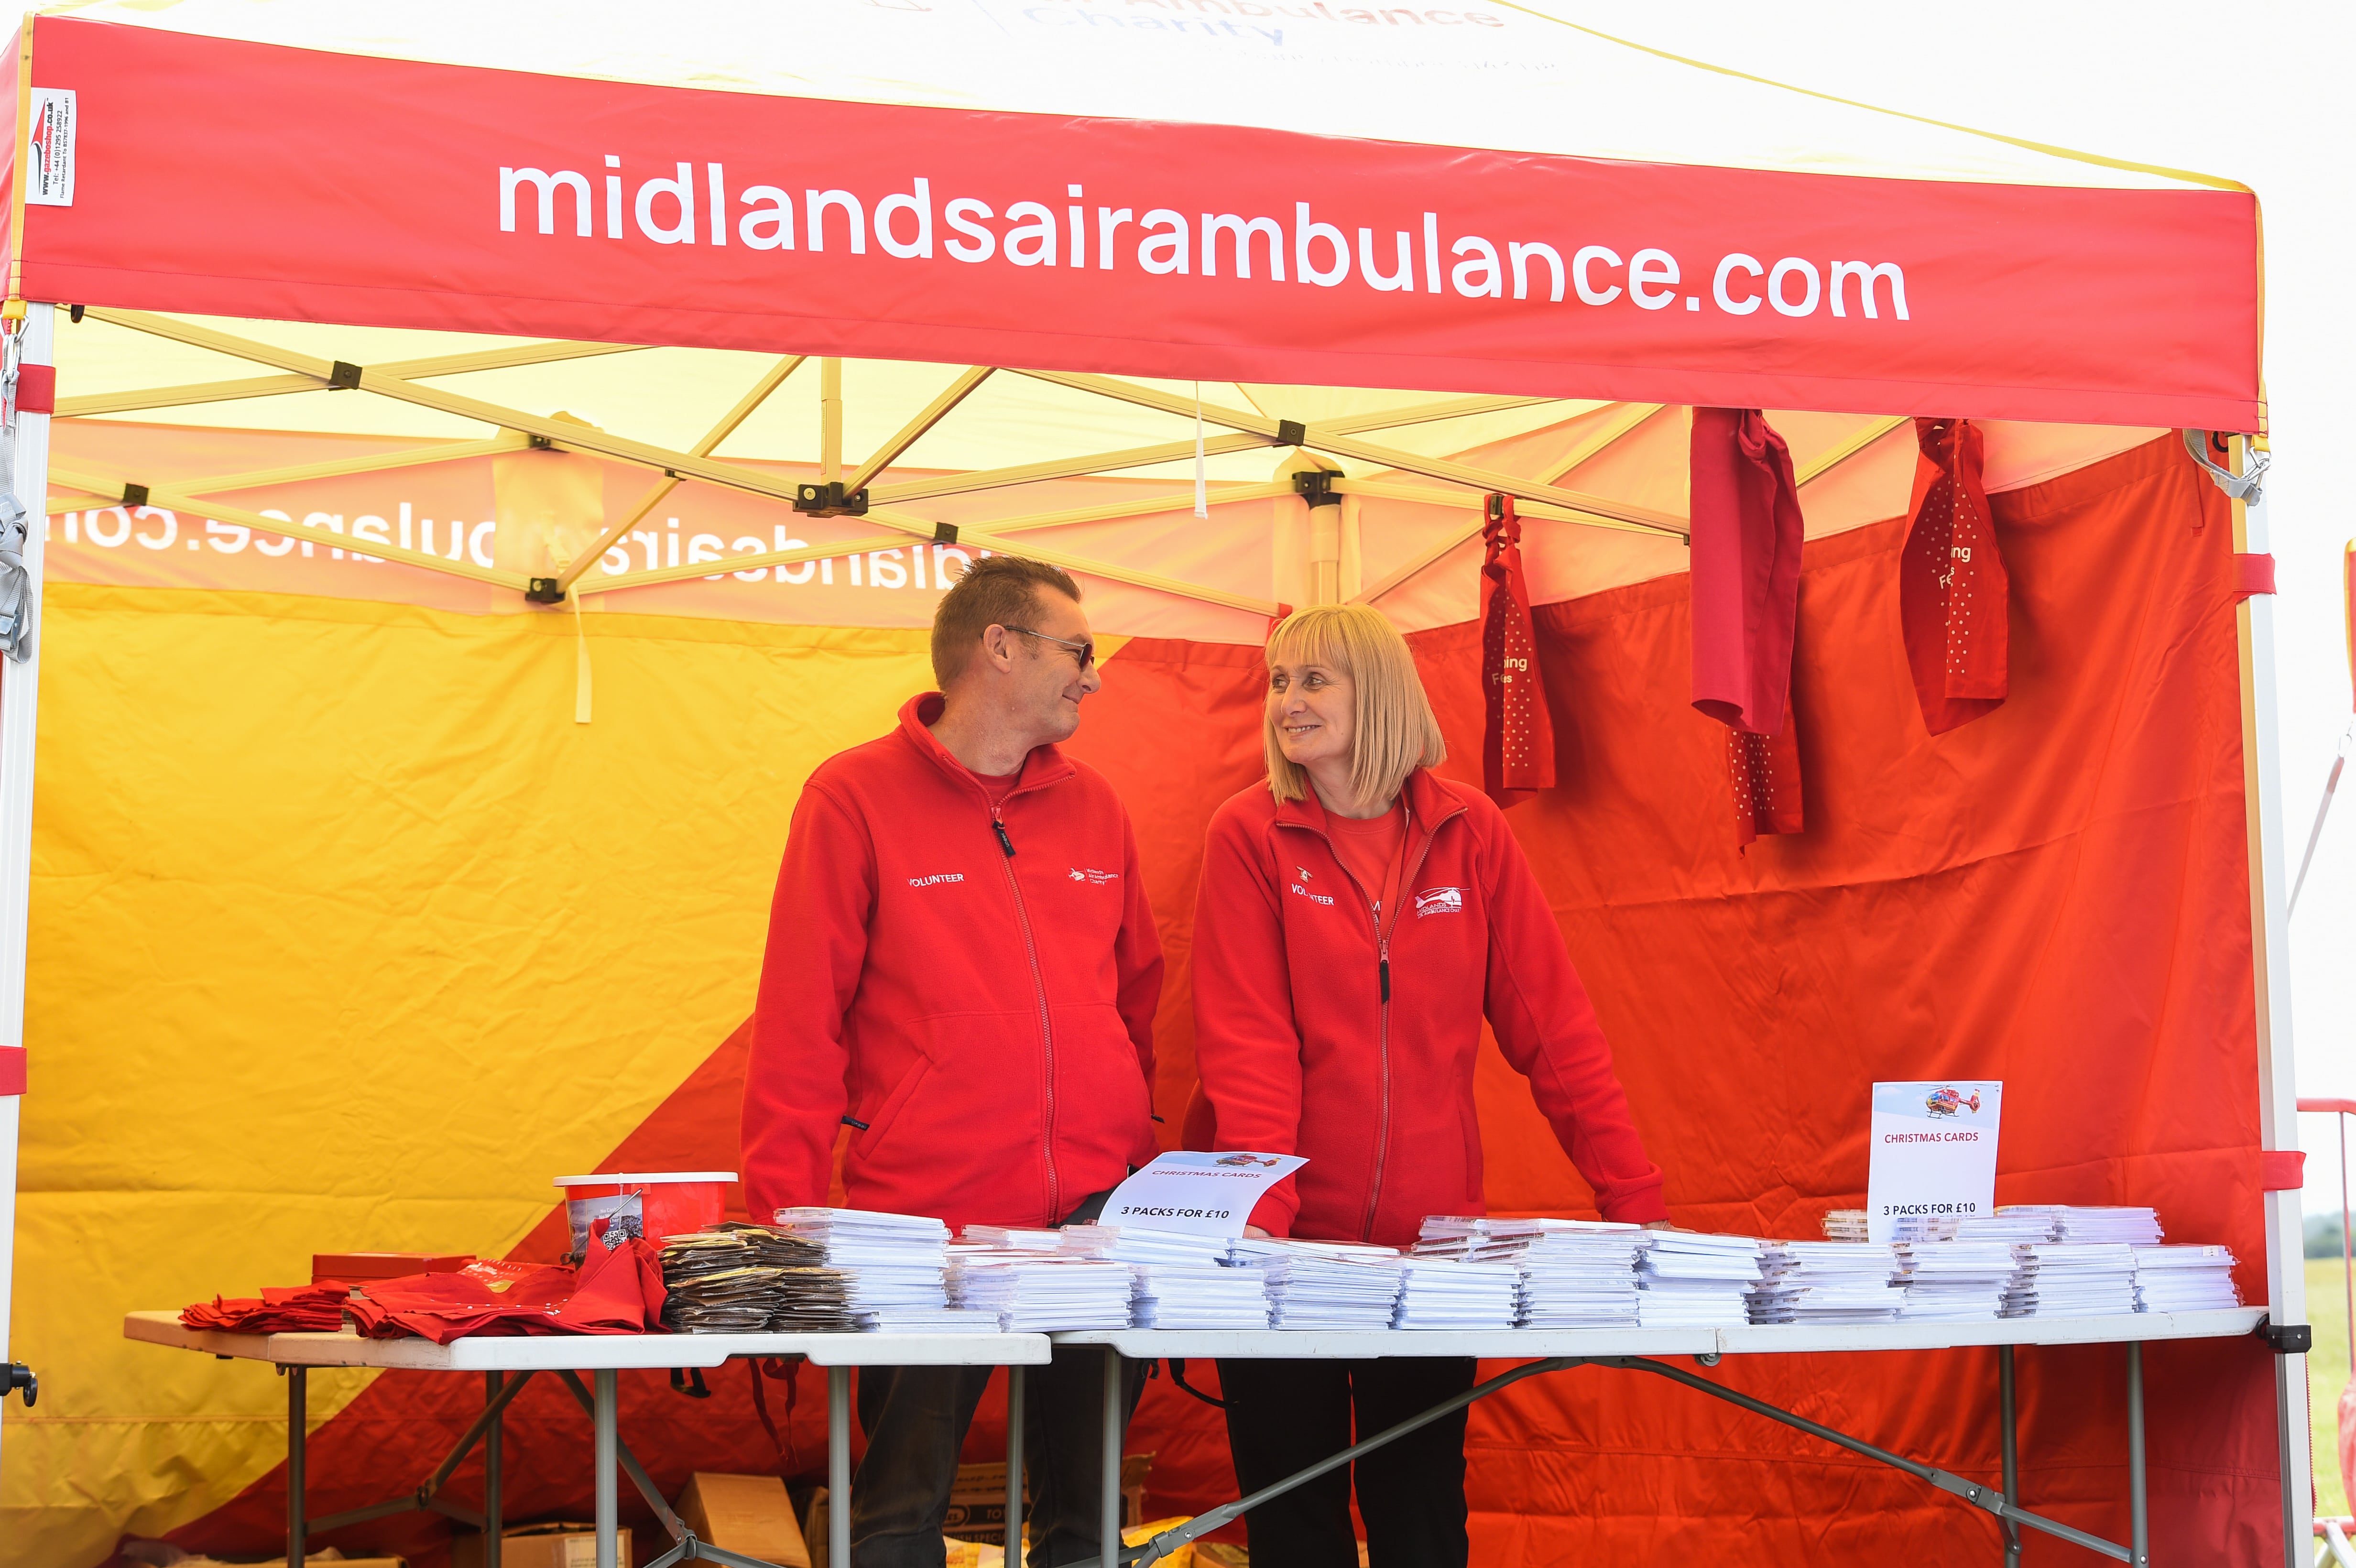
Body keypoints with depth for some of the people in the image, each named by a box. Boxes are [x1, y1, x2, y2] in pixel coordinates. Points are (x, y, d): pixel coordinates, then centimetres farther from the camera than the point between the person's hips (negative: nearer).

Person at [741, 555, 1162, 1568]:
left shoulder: (1090, 805, 12)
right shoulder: (857, 797, -3)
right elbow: (800, 1021, -5)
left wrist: (1155, 1166, 15)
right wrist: (787, 1213, -10)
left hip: (1098, 1219, 5)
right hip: (925, 1220, -4)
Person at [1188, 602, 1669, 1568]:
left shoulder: (1468, 831, 2)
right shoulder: (1251, 835, -4)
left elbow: (1550, 1023, 1)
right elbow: (1245, 1044, -12)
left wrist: (1635, 1201, -5)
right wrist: (1260, 1215, -25)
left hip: (1431, 1234, 2)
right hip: (1288, 1237, -2)